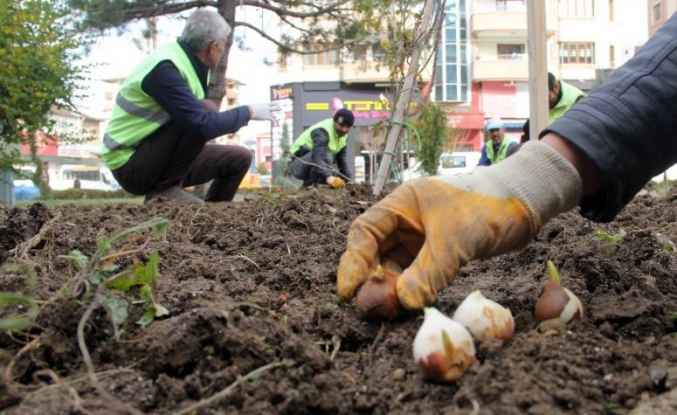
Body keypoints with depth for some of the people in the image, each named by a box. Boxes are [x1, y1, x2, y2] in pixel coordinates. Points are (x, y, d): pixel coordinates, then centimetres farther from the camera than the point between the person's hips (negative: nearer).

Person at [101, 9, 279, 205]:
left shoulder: (186, 61, 3)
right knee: (205, 109, -27)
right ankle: (166, 189, -16)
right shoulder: (165, 68, -24)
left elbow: (196, 120, 13)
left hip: (160, 159, 9)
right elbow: (203, 125, -33)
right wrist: (248, 111, -20)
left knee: (239, 158, 7)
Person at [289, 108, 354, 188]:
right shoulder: (322, 131, -26)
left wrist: (348, 181, -3)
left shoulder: (342, 133, 2)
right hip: (298, 166, -9)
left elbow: (342, 159, 7)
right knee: (325, 156, -33)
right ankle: (310, 185, -18)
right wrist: (329, 177, -58)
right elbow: (317, 157, -42)